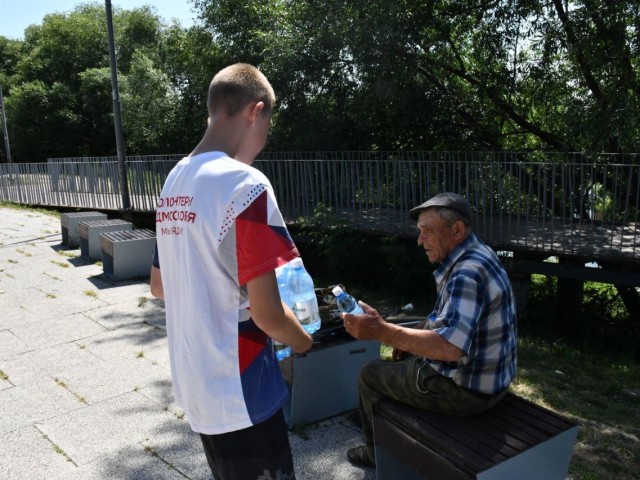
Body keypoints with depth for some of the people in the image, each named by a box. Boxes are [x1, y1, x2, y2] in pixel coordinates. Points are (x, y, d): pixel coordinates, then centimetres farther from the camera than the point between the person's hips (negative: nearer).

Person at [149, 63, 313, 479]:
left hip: (195, 384, 8)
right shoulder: (245, 184, -22)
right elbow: (267, 314, -22)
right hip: (240, 394, -8)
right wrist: (304, 341, -2)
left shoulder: (176, 181, 4)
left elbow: (160, 286, 13)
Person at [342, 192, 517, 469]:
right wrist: (406, 337, 4)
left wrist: (381, 331, -39)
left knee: (370, 376, 7)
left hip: (468, 388, -9)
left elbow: (450, 347, -39)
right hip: (486, 375, 9)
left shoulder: (468, 274, -29)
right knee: (403, 356, 29)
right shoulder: (474, 256, 4)